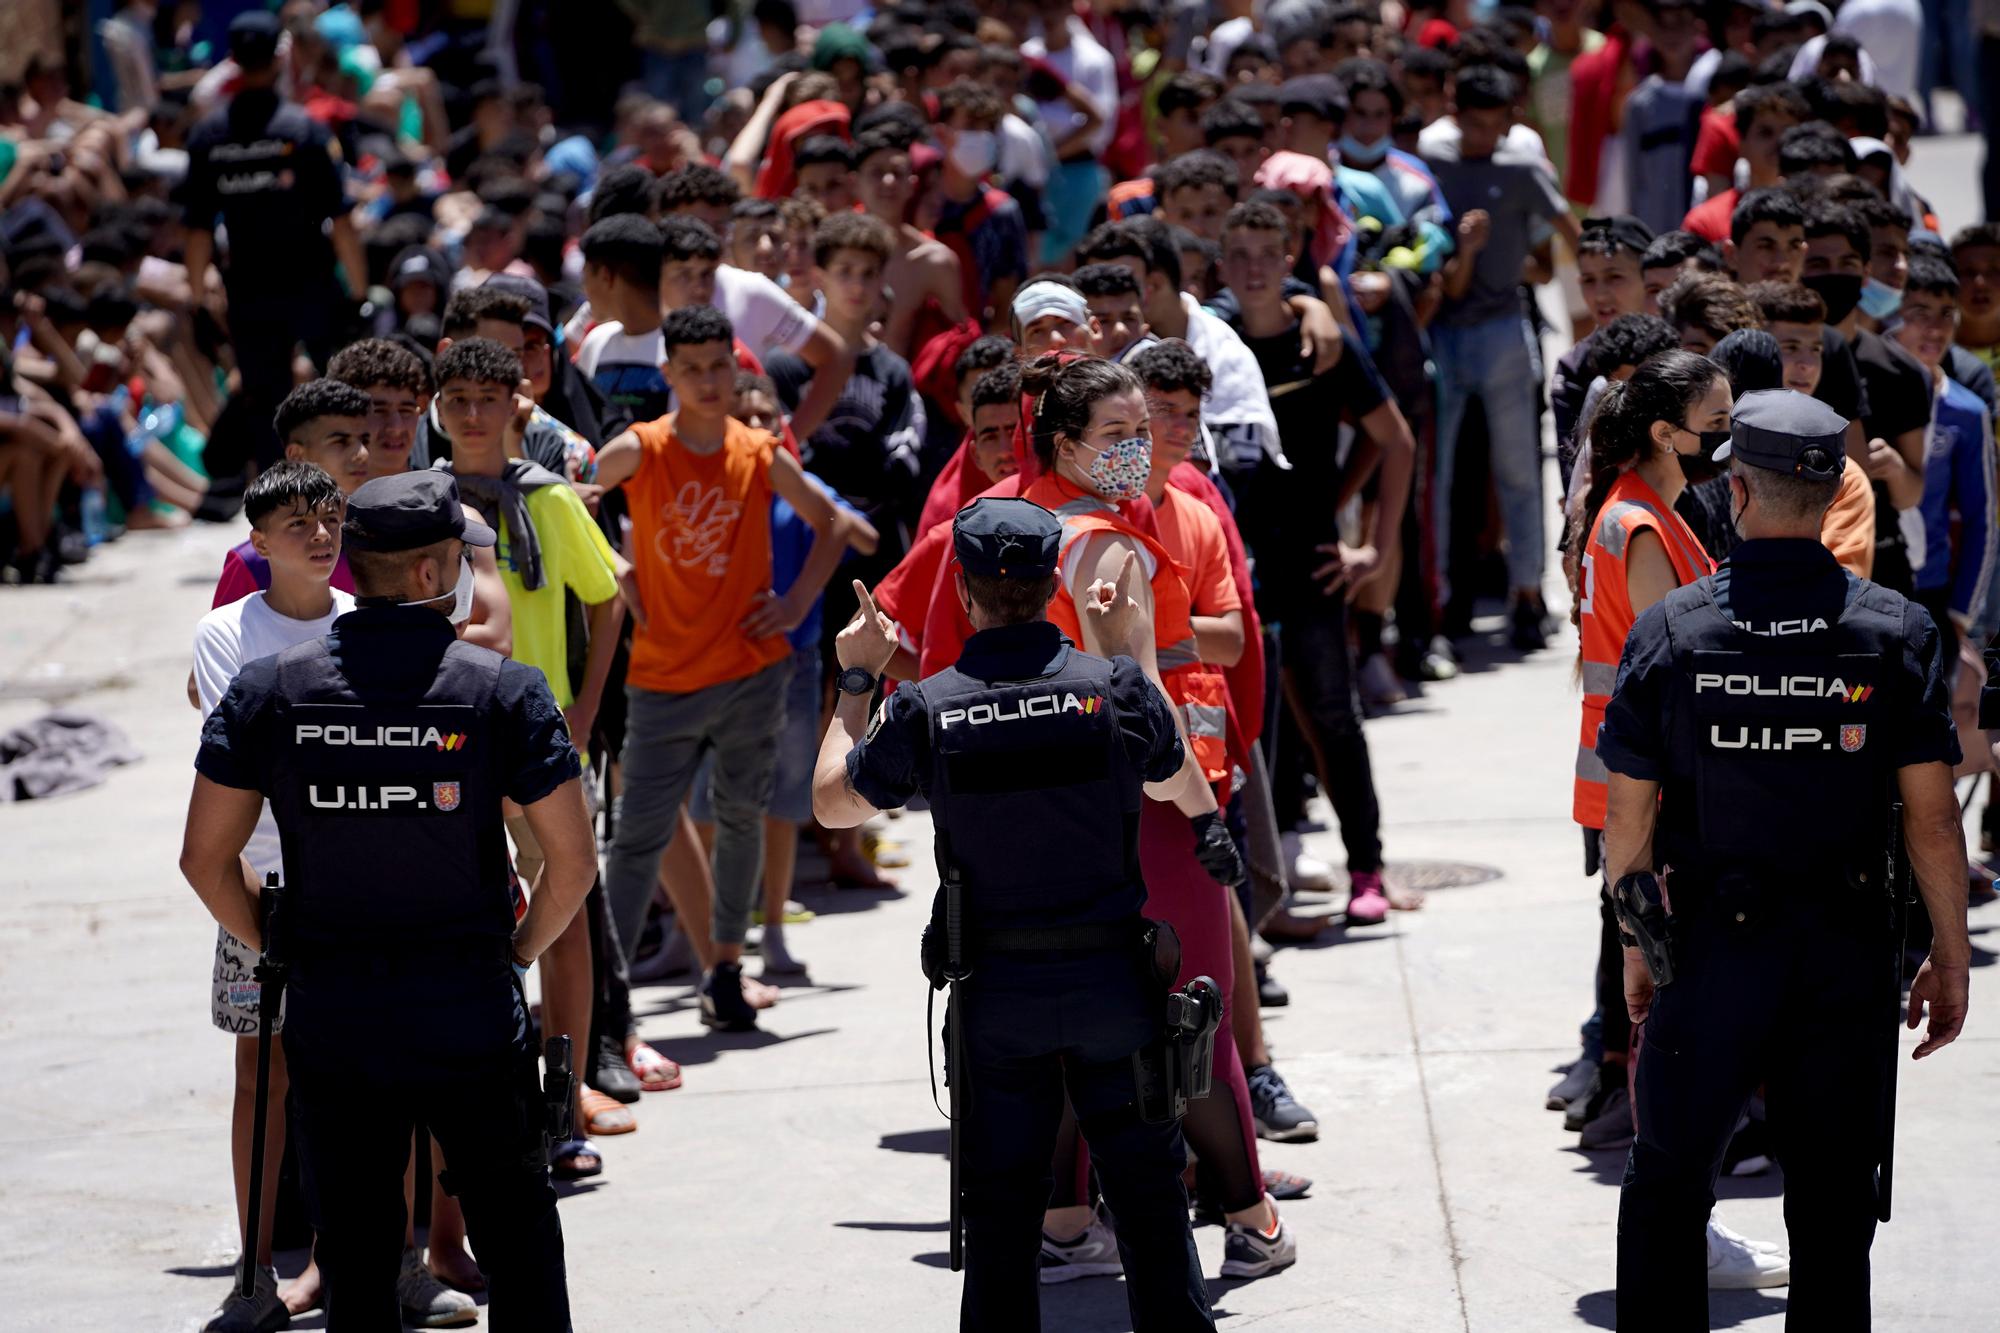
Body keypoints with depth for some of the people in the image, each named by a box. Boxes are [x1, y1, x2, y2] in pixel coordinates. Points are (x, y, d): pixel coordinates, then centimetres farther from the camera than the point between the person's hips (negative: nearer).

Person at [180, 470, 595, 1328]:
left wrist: (284, 951, 13)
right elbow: (573, 862, -7)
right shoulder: (504, 690, -7)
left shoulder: (270, 689, -2)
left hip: (329, 1024, 2)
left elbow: (205, 857, 0)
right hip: (471, 1022, -2)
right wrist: (516, 951, 9)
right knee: (518, 1249, 12)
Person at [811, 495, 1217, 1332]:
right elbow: (1173, 783, 10)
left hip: (995, 993, 0)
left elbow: (831, 803, 5)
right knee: (1148, 1198, 12)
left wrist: (855, 682, 16)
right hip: (1112, 980, 0)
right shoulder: (1113, 688, -11)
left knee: (1000, 1215, 10)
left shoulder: (925, 710, -11)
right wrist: (1136, 649, 17)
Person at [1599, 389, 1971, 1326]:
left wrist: (1636, 946, 10)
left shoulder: (1669, 632, -6)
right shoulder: (1896, 633, -6)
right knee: (1833, 1197, 9)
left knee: (1667, 1182, 13)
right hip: (1848, 952, 1)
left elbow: (1628, 815, -2)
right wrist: (1950, 957, 4)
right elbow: (1931, 815, -5)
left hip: (1712, 942, 0)